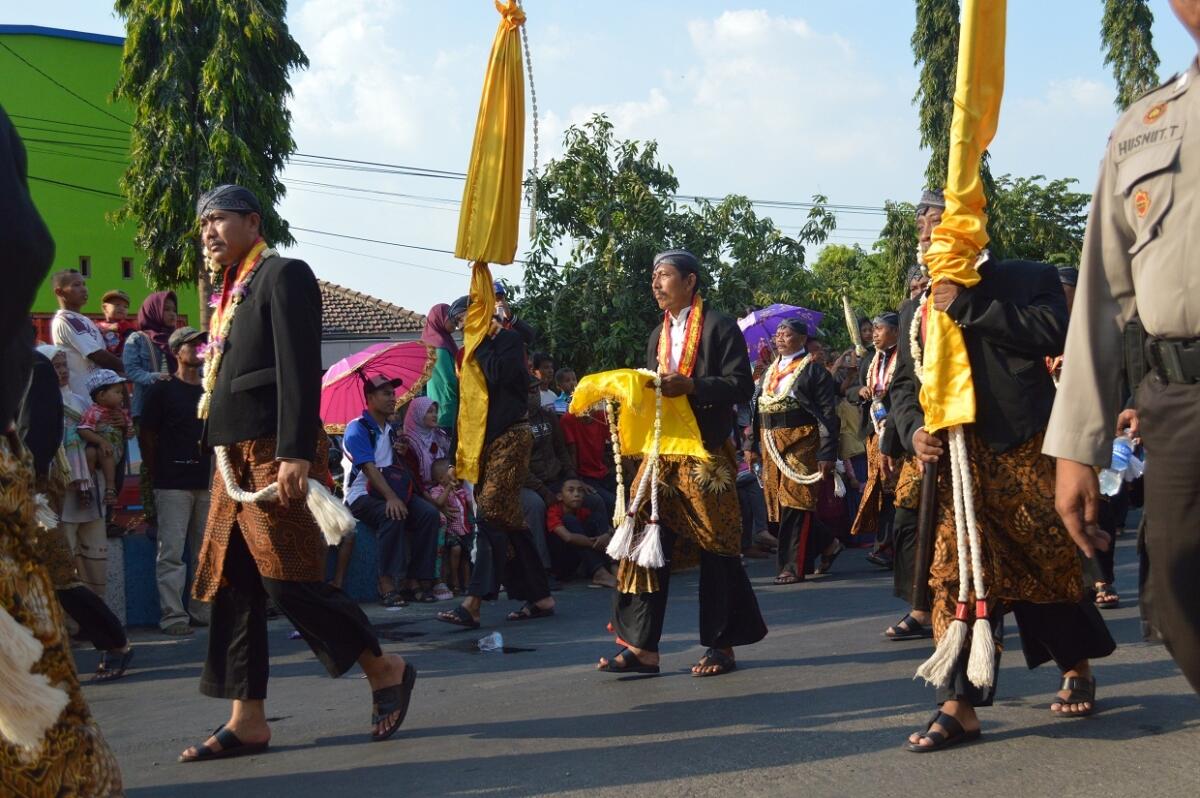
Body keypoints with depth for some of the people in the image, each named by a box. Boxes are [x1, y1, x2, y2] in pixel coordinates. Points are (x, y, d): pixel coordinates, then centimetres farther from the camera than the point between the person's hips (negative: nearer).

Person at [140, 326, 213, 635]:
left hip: (207, 482, 5)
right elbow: (147, 436, 1)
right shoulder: (163, 390, 1)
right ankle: (172, 615, -5)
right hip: (173, 483, -5)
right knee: (171, 552, -7)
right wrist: (157, 476, -2)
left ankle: (204, 610, 14)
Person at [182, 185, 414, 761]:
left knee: (290, 579, -8)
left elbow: (300, 368, -15)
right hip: (235, 456, 9)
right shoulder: (231, 292, 20)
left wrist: (296, 452, -23)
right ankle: (247, 721, 9)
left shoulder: (284, 275, -5)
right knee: (233, 586, 5)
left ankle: (386, 670, 10)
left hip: (274, 453, -9)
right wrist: (223, 457, 14)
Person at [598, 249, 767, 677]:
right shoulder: (659, 335, 18)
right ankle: (642, 646, 0)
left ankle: (721, 645, 12)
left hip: (705, 452, -6)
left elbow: (740, 385, -11)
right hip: (662, 449, 6)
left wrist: (689, 385, -21)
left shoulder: (719, 326, -3)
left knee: (715, 549, 2)